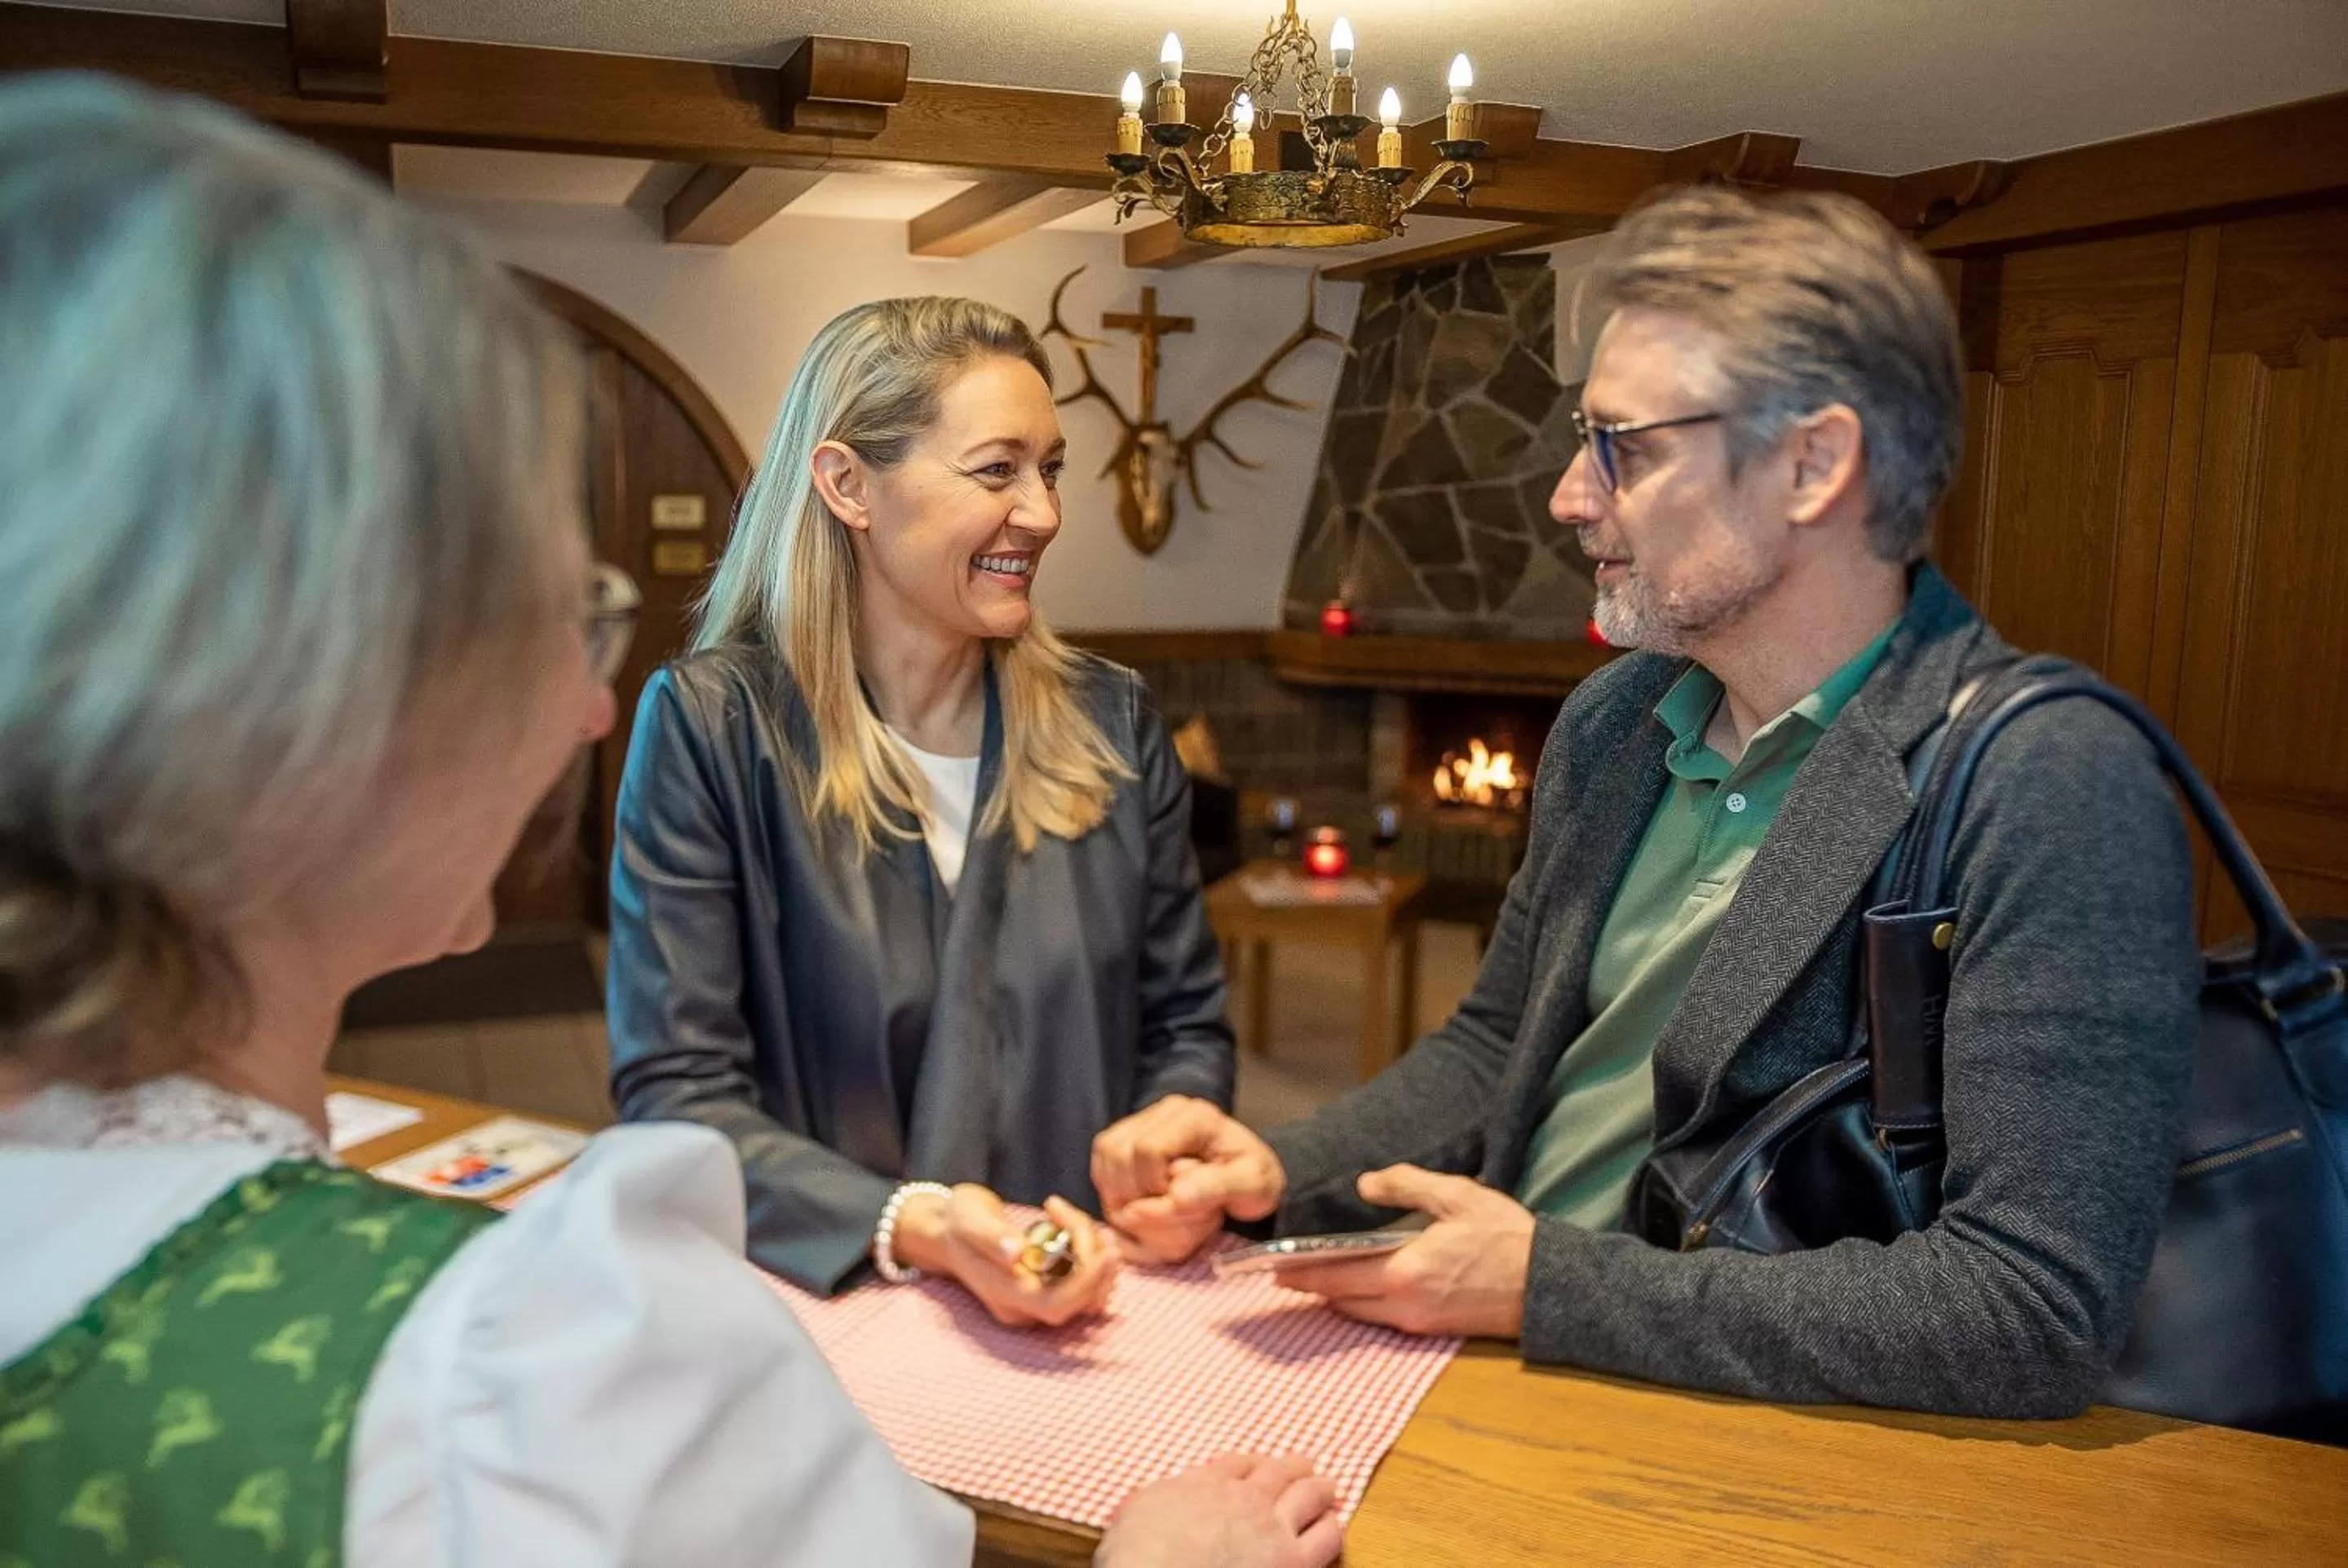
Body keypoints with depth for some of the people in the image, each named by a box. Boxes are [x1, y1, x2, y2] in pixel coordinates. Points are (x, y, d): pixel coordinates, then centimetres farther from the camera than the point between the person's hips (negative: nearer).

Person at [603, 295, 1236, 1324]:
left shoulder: (1112, 724, 6)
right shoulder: (707, 724, -6)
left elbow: (1185, 1026, 12)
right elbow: (674, 1087, -9)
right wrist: (910, 1229, -23)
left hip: (1102, 1308, 2)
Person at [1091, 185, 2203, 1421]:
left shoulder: (2056, 794, -18)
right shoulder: (1611, 721, 5)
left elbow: (2038, 1311, -22)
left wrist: (1549, 1283, -20)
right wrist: (1276, 1173, -3)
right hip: (1504, 1361, 6)